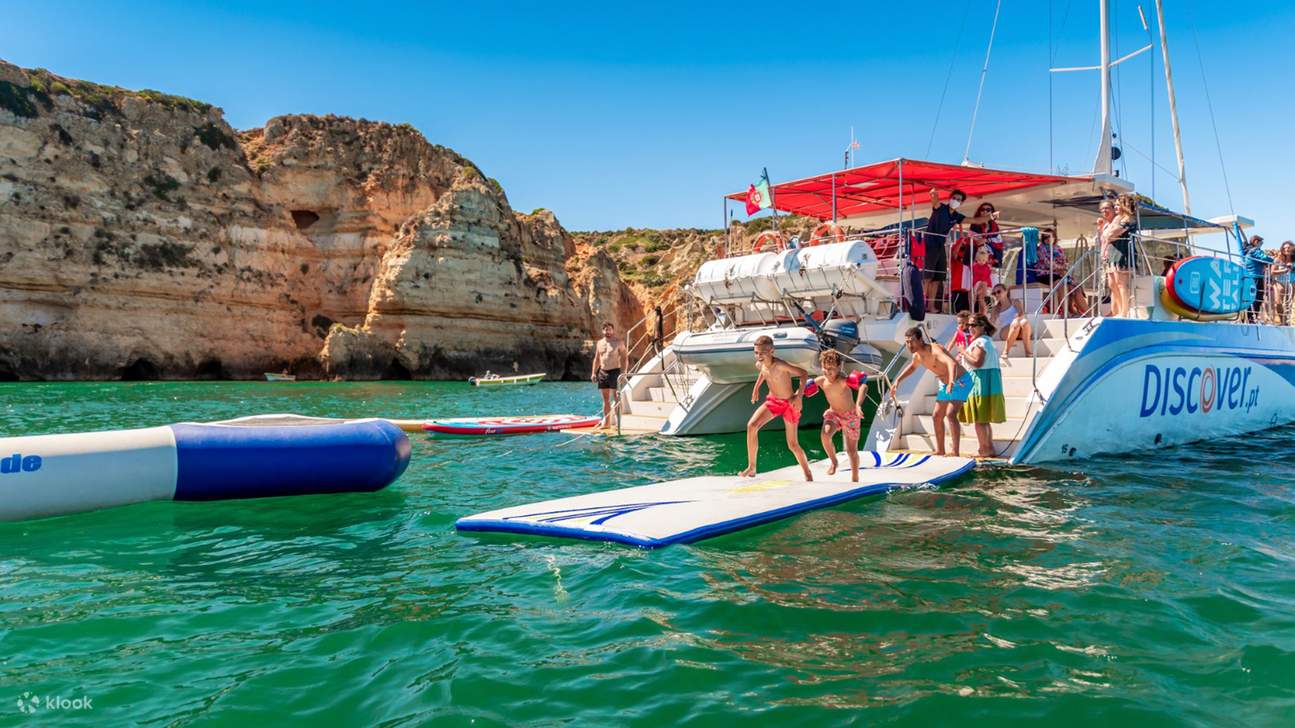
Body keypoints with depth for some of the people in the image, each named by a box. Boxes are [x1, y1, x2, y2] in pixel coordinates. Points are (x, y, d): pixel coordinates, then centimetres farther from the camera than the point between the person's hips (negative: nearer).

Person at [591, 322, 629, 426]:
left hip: (615, 372, -5)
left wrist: (623, 373, -17)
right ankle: (606, 422, 13)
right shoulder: (599, 343, 13)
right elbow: (596, 359, 19)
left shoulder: (619, 342, -4)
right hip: (602, 372, 6)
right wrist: (594, 373, 12)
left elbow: (625, 358, -8)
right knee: (605, 399, 8)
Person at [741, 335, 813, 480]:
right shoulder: (759, 365, -7)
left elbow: (804, 374, -25)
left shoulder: (780, 365, -28)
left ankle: (808, 474, 24)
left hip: (789, 404, -5)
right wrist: (756, 387, 16)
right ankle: (751, 467, -11)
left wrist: (799, 396, -31)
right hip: (772, 401, 5)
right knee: (751, 426, -19)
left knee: (792, 444, 0)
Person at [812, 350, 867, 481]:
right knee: (825, 435, -27)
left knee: (851, 450, 4)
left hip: (850, 415, -3)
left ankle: (855, 479, 28)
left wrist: (858, 405, -65)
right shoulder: (821, 381, -15)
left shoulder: (844, 381, -31)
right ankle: (833, 461, 1)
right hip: (833, 413, 3)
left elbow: (863, 387, -49)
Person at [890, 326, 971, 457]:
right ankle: (940, 450, 26)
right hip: (945, 384, 9)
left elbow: (952, 363, -51)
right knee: (937, 416, 12)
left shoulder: (934, 350, -31)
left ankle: (956, 453, -24)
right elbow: (912, 367, 23)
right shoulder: (917, 355, -3)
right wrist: (898, 380, 12)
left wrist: (951, 381, -68)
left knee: (950, 414, -24)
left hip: (960, 382, -9)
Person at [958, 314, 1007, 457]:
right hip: (988, 380, 11)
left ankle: (984, 450, -4)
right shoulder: (987, 340, 19)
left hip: (981, 380, -11)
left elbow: (977, 362, -25)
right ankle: (989, 448, 22)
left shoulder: (980, 342, -15)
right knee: (985, 419, 16)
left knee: (979, 419, -6)